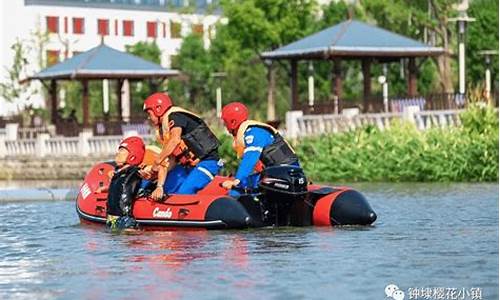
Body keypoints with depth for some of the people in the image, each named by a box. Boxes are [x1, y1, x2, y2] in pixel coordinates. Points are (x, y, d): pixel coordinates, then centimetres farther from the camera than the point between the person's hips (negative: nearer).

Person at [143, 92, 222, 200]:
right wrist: (159, 186, 2)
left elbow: (175, 139, -29)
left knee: (183, 194, -23)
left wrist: (157, 161, -25)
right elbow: (166, 162, 13)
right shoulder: (163, 128, 18)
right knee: (166, 189, 5)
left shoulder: (175, 116, -8)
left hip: (207, 161, -10)